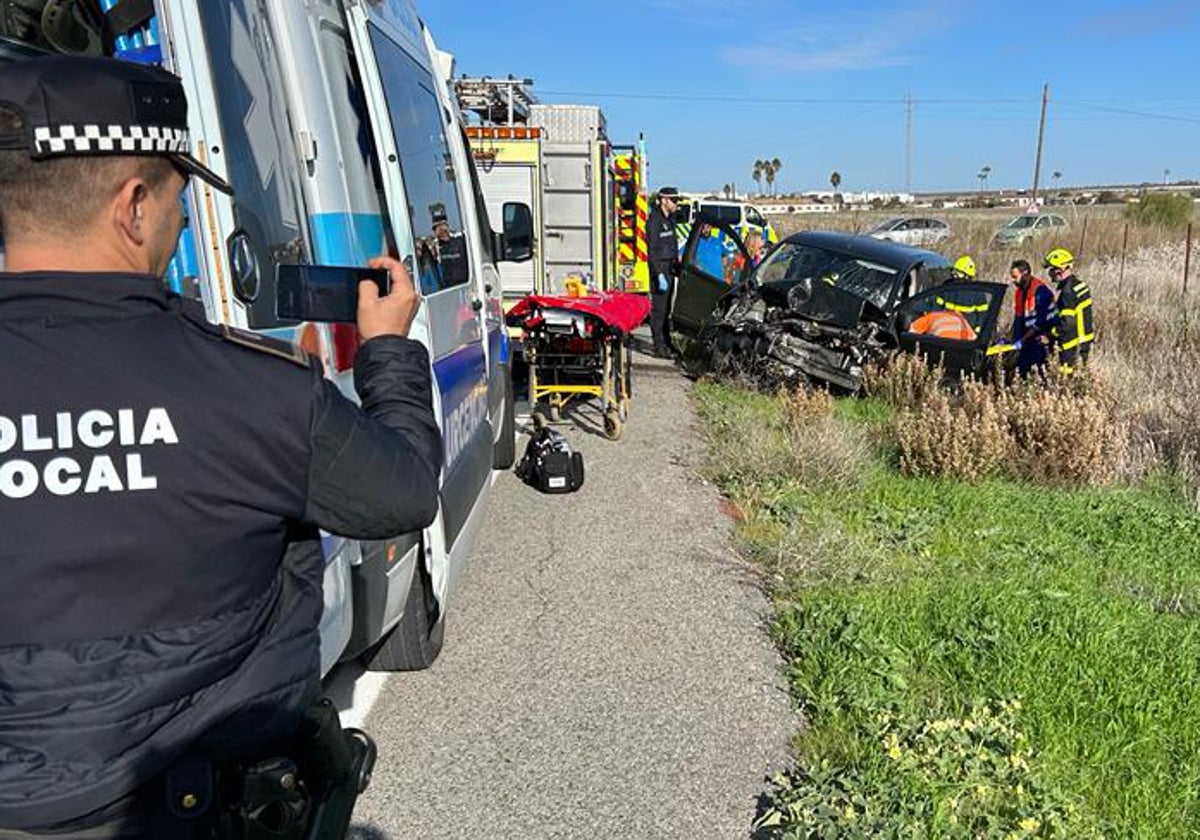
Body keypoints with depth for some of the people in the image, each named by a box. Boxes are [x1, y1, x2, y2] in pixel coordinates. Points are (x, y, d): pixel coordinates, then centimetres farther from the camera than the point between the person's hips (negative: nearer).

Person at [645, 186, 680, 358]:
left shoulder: (669, 219, 15)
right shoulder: (655, 221, -13)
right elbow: (652, 250, -18)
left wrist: (677, 266, 19)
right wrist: (659, 275, -23)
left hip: (670, 269, 9)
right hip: (660, 268, -9)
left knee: (667, 308, 15)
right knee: (658, 308, -6)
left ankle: (666, 342, 23)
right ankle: (658, 346, -4)